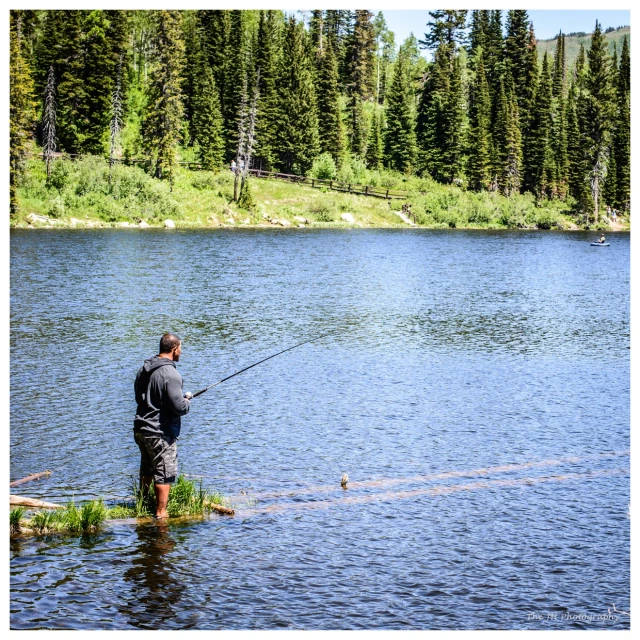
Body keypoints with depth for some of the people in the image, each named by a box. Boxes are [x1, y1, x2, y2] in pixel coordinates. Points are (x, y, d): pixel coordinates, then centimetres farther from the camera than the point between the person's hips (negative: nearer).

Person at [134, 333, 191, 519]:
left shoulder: (143, 369, 8)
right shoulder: (170, 374, -20)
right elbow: (179, 408, -23)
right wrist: (186, 401, 2)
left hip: (141, 428, 9)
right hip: (161, 432, -9)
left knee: (146, 469, 24)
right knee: (165, 473, 0)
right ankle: (161, 512, 3)